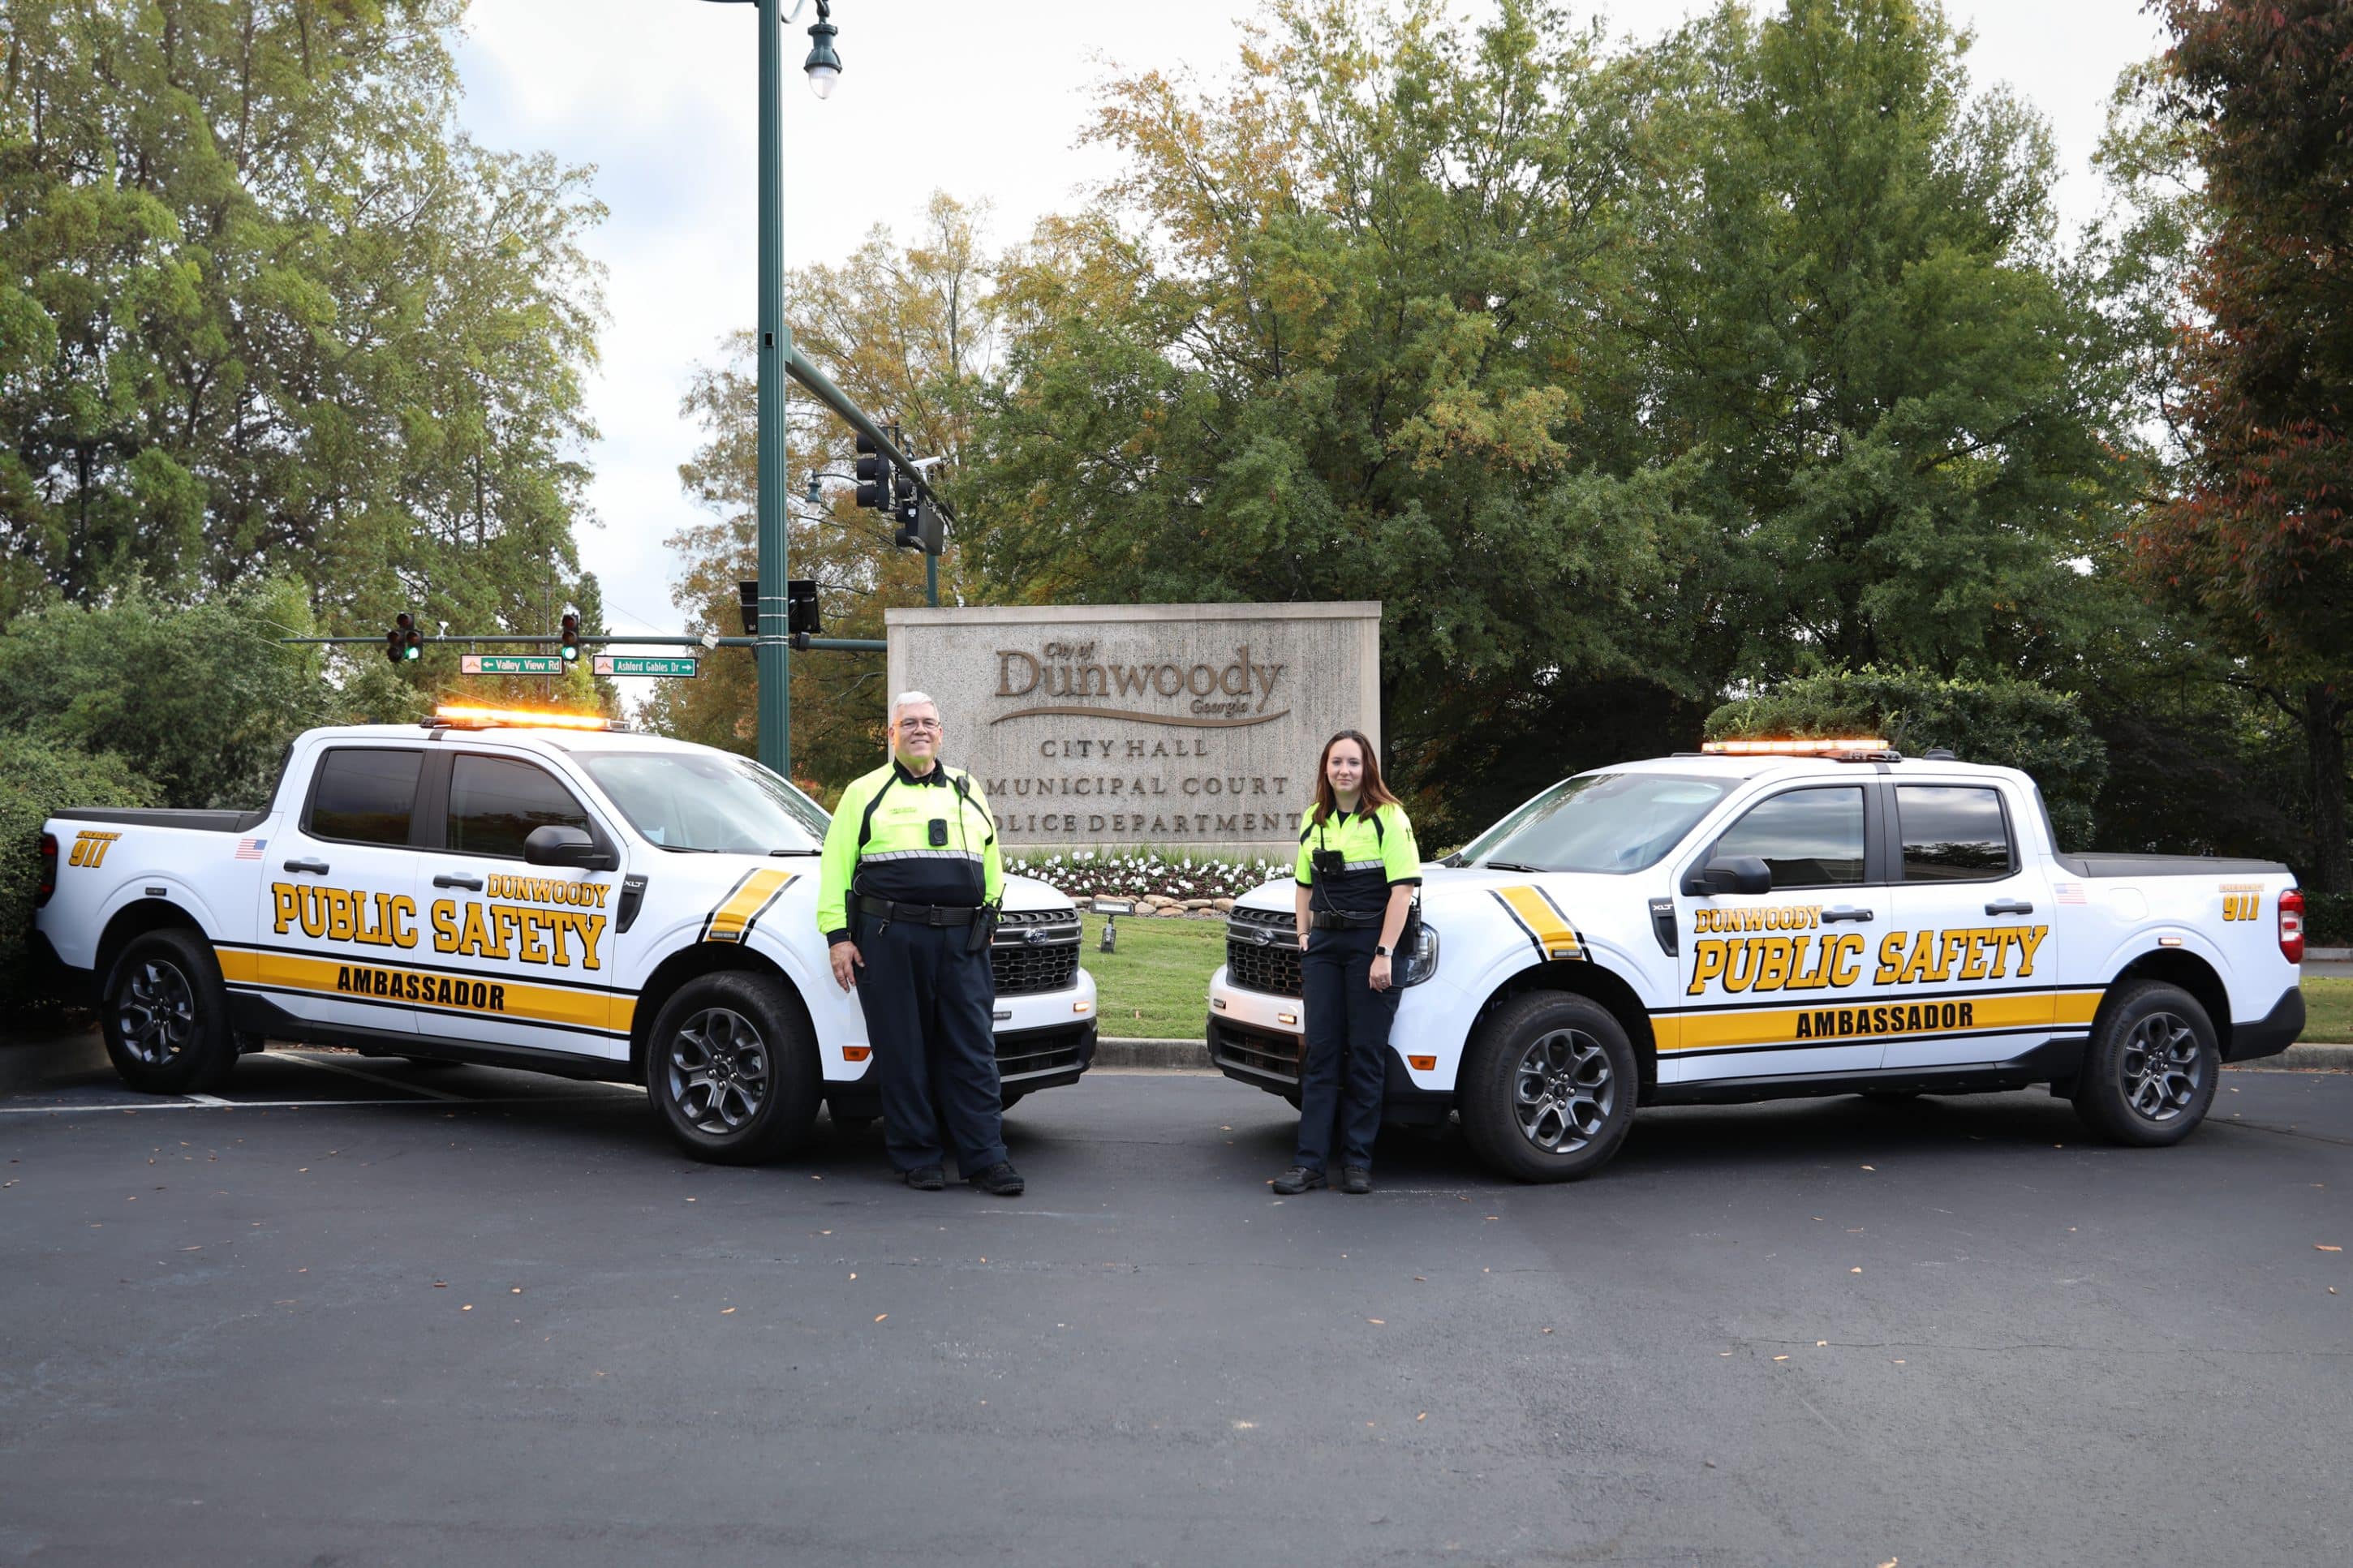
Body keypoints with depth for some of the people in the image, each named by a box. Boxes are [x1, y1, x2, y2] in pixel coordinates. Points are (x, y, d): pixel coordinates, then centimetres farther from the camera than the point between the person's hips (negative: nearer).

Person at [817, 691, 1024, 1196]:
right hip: (889, 939, -2)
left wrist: (987, 923, 15)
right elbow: (835, 867, 4)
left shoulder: (968, 792, 19)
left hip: (962, 941, 3)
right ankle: (917, 1158, 9)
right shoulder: (865, 793, 9)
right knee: (903, 1053, 1)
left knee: (973, 1050, 0)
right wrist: (838, 936, -4)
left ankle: (985, 1158, 3)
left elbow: (992, 865, 23)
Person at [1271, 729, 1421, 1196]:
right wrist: (1304, 936, 10)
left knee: (1366, 1053, 0)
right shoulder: (1314, 820, 13)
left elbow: (1403, 889, -11)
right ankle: (1310, 1160, 3)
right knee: (1321, 1052, 3)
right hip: (1323, 944, 5)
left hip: (1370, 944, -5)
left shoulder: (1388, 818, -5)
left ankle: (1357, 1161, 8)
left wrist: (1384, 954, -16)